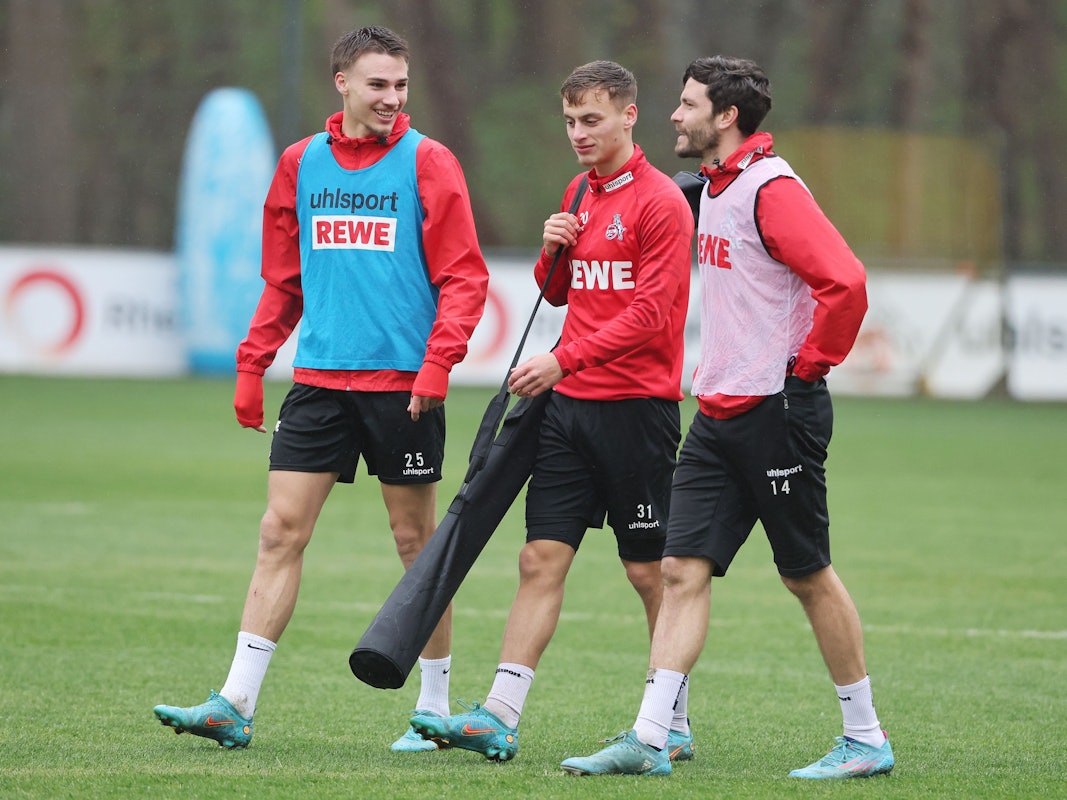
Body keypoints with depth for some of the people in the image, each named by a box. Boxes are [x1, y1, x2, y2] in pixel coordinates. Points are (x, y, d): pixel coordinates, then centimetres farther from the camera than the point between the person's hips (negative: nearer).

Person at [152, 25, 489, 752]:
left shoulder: (427, 163, -3)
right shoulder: (302, 163, 9)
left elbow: (465, 278, -5)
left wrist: (438, 362, -17)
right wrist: (252, 364, 11)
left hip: (402, 384, -3)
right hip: (319, 378, 3)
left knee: (417, 541, 4)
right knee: (281, 532, -3)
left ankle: (436, 708, 14)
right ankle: (236, 704, -3)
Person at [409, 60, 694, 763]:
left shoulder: (659, 201, -9)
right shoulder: (579, 196, 15)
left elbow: (650, 312, -16)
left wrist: (564, 360, -20)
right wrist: (552, 252, 3)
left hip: (636, 407, -7)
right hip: (570, 404, 7)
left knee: (649, 570, 1)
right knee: (542, 558, -1)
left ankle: (675, 725, 12)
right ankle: (500, 718, -5)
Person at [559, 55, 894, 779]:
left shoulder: (771, 189, -15)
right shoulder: (715, 189, 14)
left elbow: (844, 281, -24)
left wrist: (808, 366, -15)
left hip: (778, 411, -9)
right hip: (720, 413, 9)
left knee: (808, 574, 0)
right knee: (684, 569, 1)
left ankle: (867, 739, 12)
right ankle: (649, 740, -2)